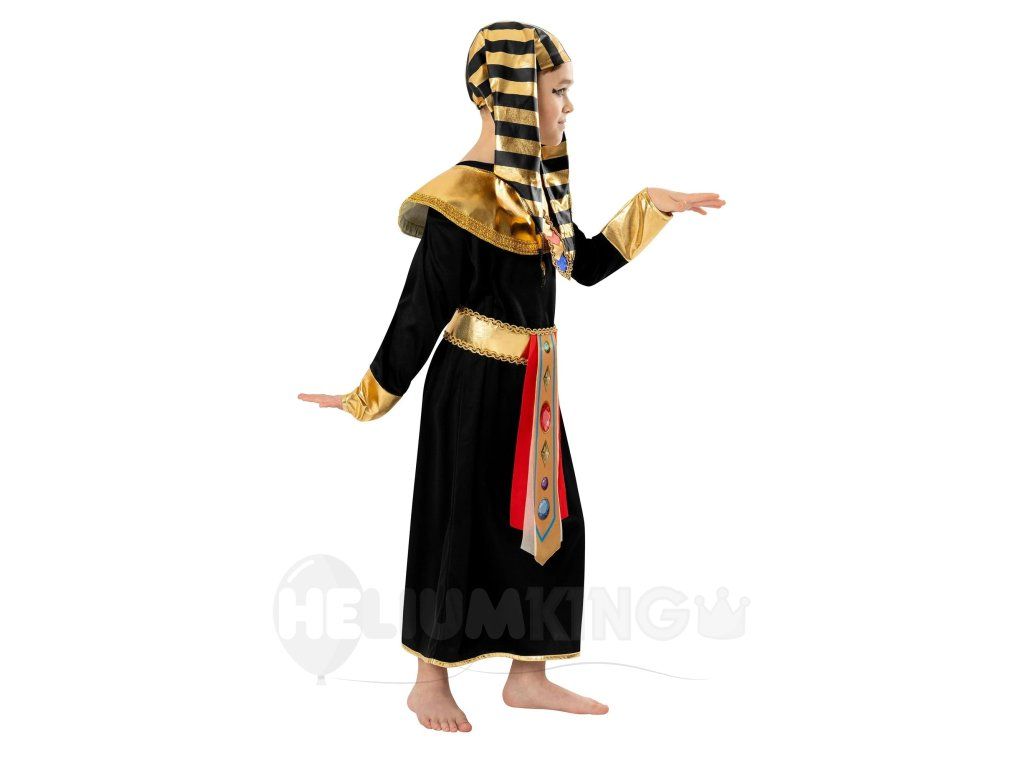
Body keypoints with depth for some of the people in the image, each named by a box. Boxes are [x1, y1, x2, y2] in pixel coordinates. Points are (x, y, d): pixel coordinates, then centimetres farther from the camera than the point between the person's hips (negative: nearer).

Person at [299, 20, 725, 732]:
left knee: (545, 521, 13)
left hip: (531, 387, 8)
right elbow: (421, 313, -14)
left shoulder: (535, 183, 6)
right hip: (475, 388, -8)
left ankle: (527, 675, 27)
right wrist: (370, 399, -7)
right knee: (461, 523, 4)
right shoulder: (462, 200, -19)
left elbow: (588, 264, 18)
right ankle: (430, 682, 21)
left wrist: (651, 205, 12)